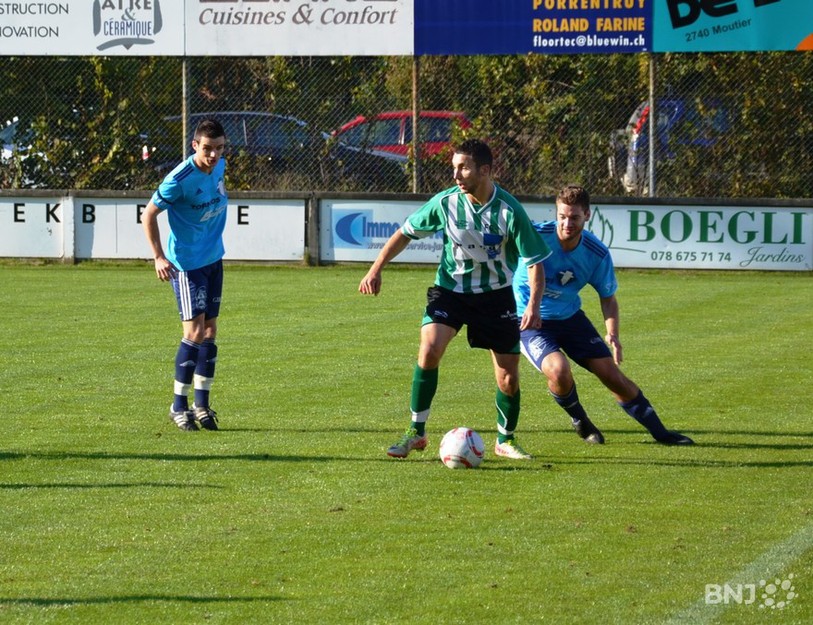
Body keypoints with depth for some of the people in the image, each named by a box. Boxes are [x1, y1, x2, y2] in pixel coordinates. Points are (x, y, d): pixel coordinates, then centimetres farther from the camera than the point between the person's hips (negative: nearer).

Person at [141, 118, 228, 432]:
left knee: (210, 330, 9)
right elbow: (149, 214, -15)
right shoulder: (180, 179, -22)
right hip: (186, 262, -7)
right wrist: (159, 257, -21)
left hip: (213, 258, 7)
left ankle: (202, 404, 18)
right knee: (195, 331, -11)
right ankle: (179, 405, -1)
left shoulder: (219, 167, 0)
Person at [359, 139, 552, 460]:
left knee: (509, 378, 0)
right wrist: (376, 270, -3)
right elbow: (405, 232, 3)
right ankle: (415, 432, -13)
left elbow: (534, 261, -12)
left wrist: (534, 306, -25)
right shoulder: (445, 202, -12)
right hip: (450, 288, 0)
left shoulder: (509, 210, -18)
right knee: (430, 347, -25)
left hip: (495, 294, 0)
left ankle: (506, 440, 27)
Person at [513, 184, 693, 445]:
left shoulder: (597, 254, -11)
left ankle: (659, 431, 20)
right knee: (559, 370, -29)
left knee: (612, 374, 2)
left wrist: (612, 333, -14)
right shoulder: (536, 235, -23)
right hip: (530, 322, -4)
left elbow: (607, 296, 4)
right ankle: (579, 421, 4)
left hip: (570, 317, 4)